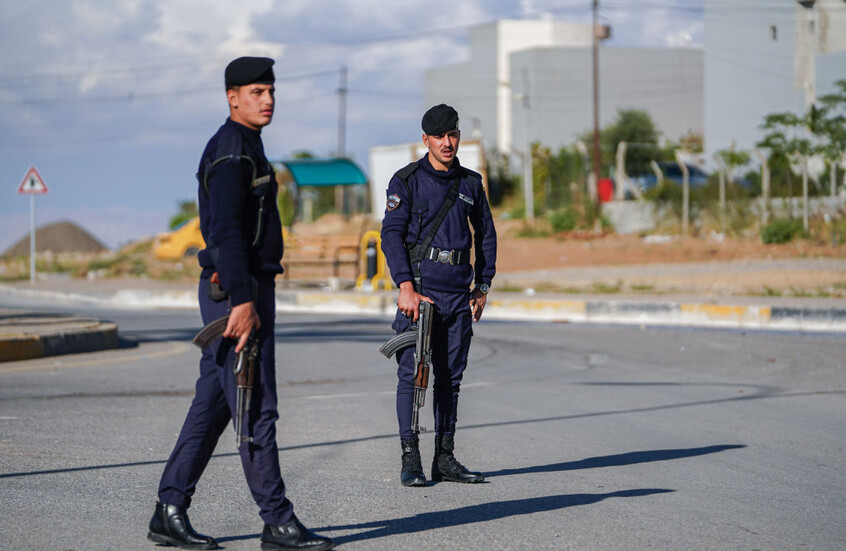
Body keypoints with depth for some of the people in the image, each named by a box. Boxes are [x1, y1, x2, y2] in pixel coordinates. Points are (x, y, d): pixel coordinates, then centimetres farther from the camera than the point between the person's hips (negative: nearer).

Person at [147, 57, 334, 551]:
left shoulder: (246, 148, 20)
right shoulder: (230, 150, -13)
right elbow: (225, 231, -23)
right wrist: (243, 301, -27)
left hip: (241, 291, 10)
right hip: (236, 291, -10)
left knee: (212, 407, 10)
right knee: (257, 410, -6)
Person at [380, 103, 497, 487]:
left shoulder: (471, 183, 12)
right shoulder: (407, 181, -1)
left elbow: (486, 235, 21)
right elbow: (391, 235, -8)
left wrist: (483, 287, 15)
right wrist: (406, 288, -17)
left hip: (459, 293, 4)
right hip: (420, 289, -4)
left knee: (450, 377, 6)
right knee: (412, 374, -7)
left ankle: (445, 459, 12)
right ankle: (410, 460, -4)